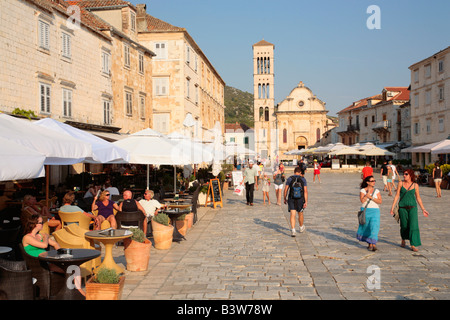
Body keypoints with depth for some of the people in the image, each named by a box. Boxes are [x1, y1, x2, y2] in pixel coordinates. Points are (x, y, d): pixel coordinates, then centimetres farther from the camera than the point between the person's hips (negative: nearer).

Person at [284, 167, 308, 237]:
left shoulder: (289, 179, -2)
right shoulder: (303, 179, -2)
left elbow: (286, 189, -2)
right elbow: (305, 191, -9)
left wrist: (285, 199, 11)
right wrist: (306, 202, -10)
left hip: (291, 199, -1)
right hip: (300, 199, 1)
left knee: (293, 215, -3)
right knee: (300, 213, 20)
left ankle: (293, 230, -18)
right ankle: (301, 227, 41)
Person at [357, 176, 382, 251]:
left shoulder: (376, 191, 5)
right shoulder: (363, 190, 0)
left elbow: (380, 201, -5)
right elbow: (362, 200, -13)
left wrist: (371, 197, -15)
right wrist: (368, 193, -17)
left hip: (375, 211, 0)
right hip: (365, 211, 0)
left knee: (374, 227, -13)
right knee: (365, 227, 8)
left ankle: (373, 244, -16)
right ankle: (369, 243, 28)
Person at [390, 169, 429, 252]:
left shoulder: (415, 185, 2)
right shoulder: (401, 183, 1)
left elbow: (418, 198, 9)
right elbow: (397, 195, 2)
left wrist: (423, 209, 9)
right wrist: (392, 207, -3)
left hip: (412, 207, 0)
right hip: (402, 207, 0)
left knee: (414, 225, -10)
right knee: (404, 225, 8)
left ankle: (413, 245, -8)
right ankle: (403, 240, 35)